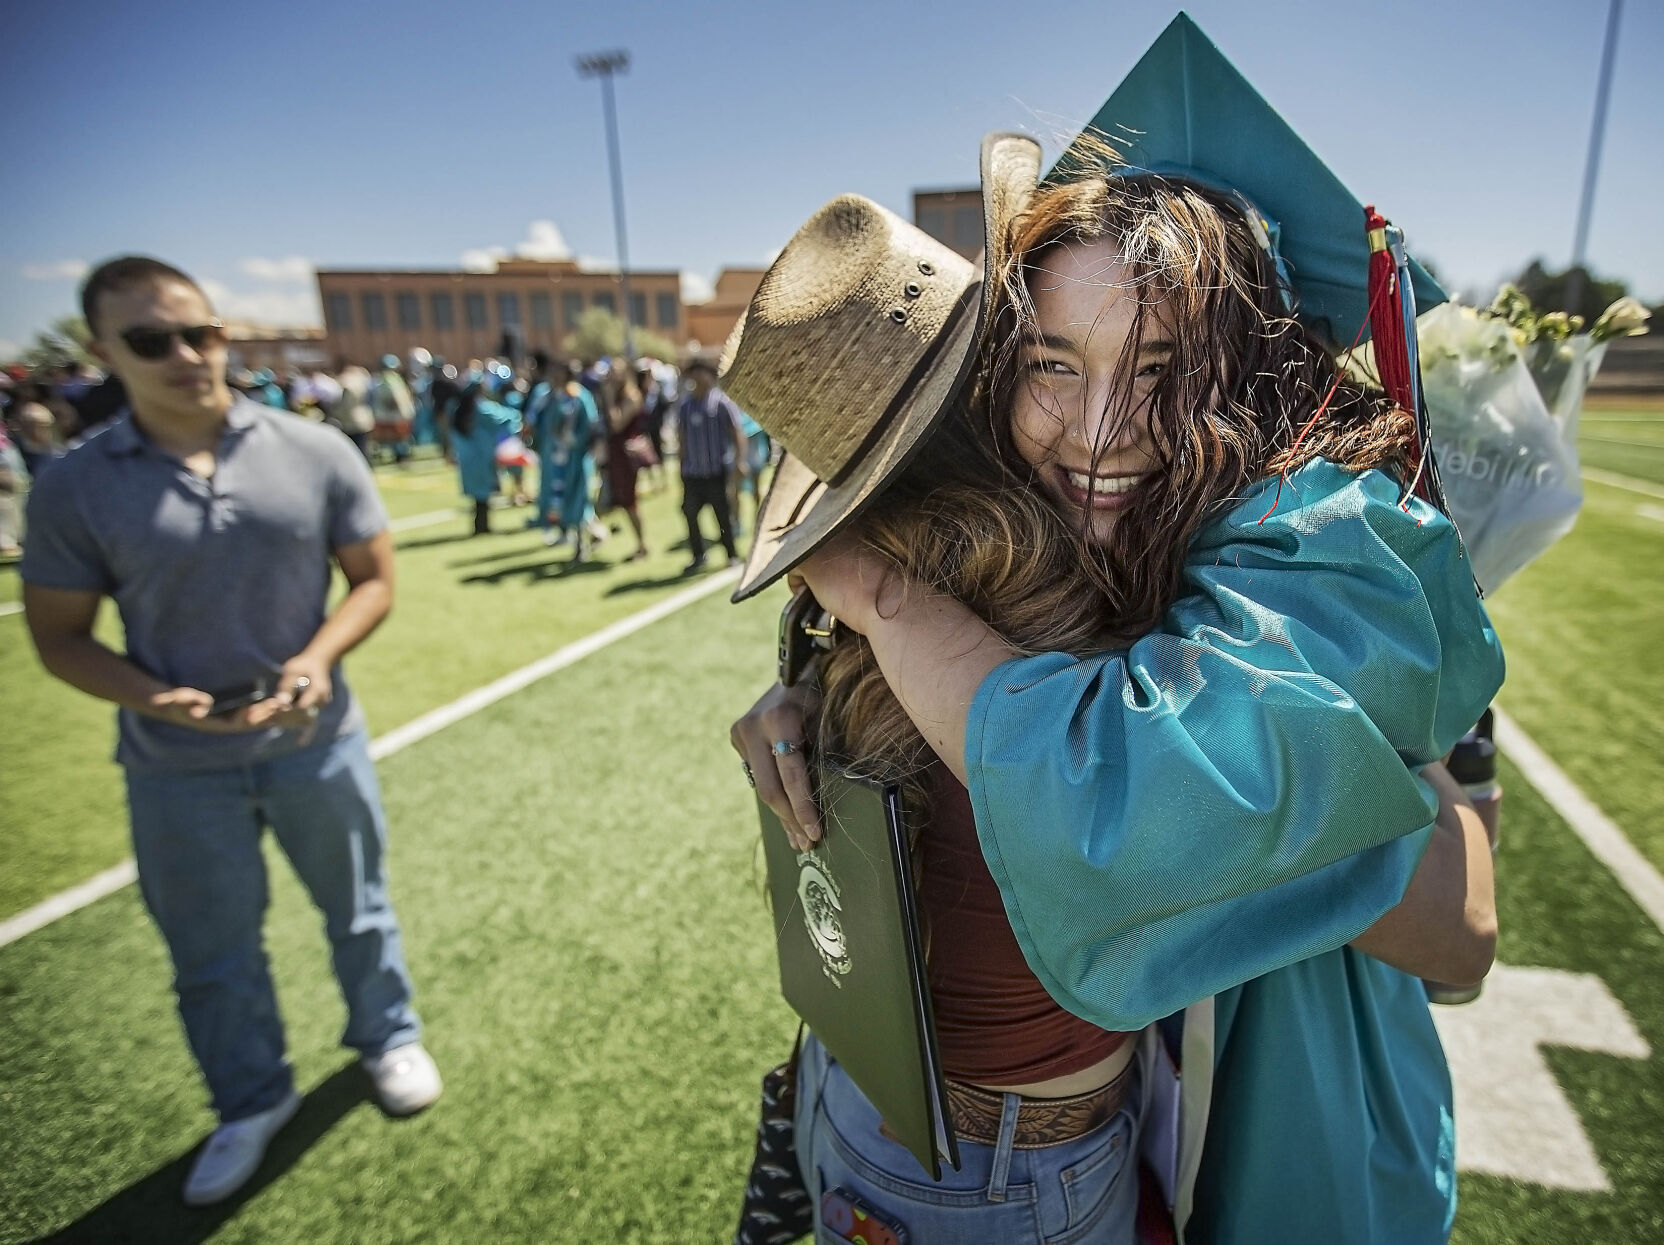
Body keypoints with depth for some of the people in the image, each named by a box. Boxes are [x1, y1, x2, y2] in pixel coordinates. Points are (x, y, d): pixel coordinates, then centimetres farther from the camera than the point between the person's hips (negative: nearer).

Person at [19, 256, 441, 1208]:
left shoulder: (317, 452, -9)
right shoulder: (75, 488, -9)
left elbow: (375, 577, -3)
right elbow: (61, 635, -2)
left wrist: (319, 660, -21)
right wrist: (151, 697, -21)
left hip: (316, 741, 0)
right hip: (178, 768, 1)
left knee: (357, 906, 19)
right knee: (213, 954, 18)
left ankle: (388, 1038, 46)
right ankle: (252, 1102, 43)